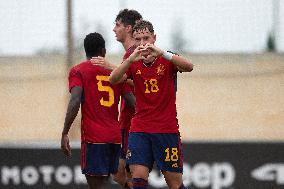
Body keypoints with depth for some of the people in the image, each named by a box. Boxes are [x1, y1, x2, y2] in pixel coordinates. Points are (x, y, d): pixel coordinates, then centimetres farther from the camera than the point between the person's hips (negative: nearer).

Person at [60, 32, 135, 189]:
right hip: (115, 137, 5)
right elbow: (134, 102, 7)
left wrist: (64, 134, -12)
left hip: (93, 137, -5)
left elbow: (75, 102, -12)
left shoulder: (78, 71, 1)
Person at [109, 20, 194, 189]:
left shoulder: (167, 60, 0)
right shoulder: (133, 64, 7)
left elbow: (189, 66, -21)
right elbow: (113, 80, -11)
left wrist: (161, 53, -34)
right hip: (139, 129, 2)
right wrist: (131, 59, -28)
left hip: (167, 129, -2)